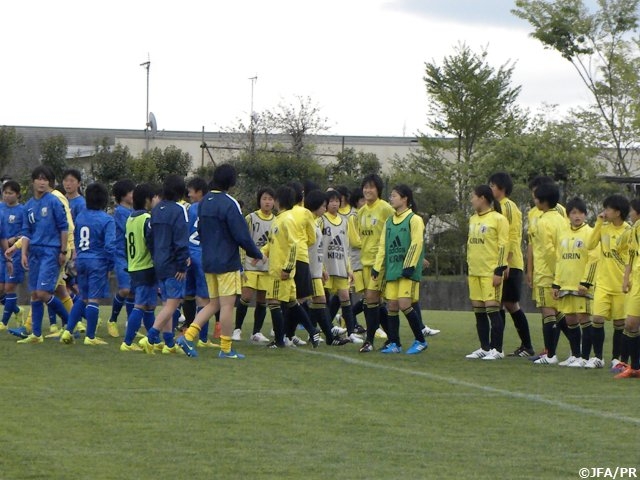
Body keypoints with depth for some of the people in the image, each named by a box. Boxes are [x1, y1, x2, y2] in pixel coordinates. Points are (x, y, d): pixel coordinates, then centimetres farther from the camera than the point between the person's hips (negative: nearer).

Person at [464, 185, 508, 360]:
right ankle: (484, 348, 15)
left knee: (492, 308, -8)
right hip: (474, 272, 8)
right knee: (478, 310, 8)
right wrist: (469, 270, 19)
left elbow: (503, 246, -10)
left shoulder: (498, 219, -7)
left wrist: (499, 271, -15)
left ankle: (497, 349, -4)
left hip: (491, 272, -8)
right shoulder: (473, 219, 16)